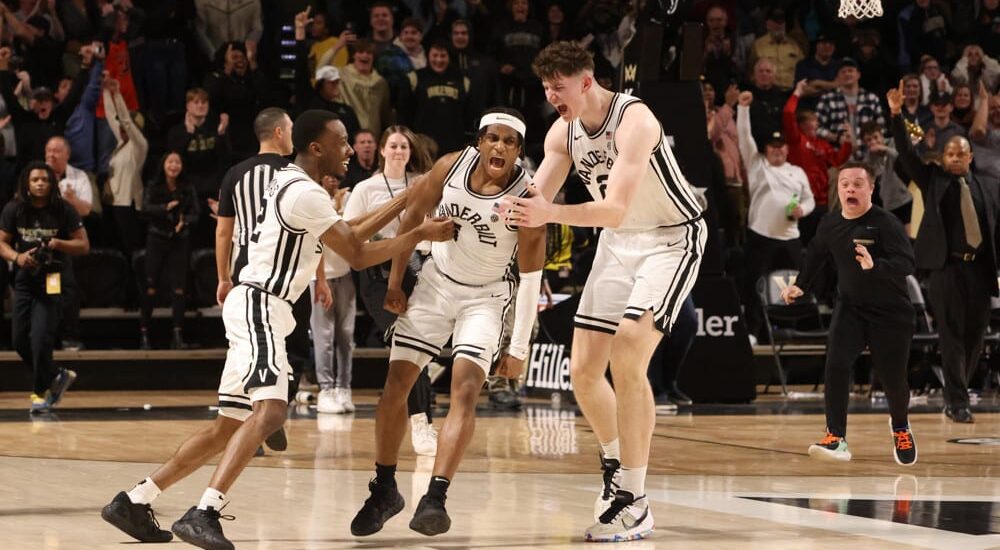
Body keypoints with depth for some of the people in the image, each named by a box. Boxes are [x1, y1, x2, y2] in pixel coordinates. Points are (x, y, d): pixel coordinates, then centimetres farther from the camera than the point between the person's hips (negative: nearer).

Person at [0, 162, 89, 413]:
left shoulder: (64, 210, -8)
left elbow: (84, 245, -4)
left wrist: (58, 243, -22)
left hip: (51, 281, -4)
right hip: (24, 280, 4)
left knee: (41, 339, -11)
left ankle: (40, 392, 6)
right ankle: (57, 376, 26)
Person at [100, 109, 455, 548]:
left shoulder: (290, 183, 17)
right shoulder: (305, 193, -14)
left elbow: (348, 234, 25)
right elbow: (357, 255, -13)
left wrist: (402, 203, 22)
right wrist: (419, 235, -6)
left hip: (258, 311, 11)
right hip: (259, 306, -11)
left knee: (230, 426, 13)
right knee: (270, 410, -26)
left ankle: (133, 502, 17)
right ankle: (204, 514, -36)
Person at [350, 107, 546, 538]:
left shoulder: (526, 196, -22)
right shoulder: (451, 166, -14)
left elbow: (530, 276, -19)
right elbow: (414, 214, 3)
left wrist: (519, 348, -19)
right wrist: (396, 280, 3)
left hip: (485, 297, -3)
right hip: (436, 283, 3)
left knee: (465, 390, -21)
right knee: (395, 386, 1)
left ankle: (436, 498, -24)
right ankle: (384, 491, 17)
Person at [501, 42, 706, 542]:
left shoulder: (633, 121, -28)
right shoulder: (563, 131, -4)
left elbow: (616, 210, -37)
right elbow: (537, 197, -5)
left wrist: (549, 213, -49)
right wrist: (516, 208, -27)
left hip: (672, 239, -8)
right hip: (618, 242, 8)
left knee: (626, 359, -24)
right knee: (584, 371, 5)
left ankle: (635, 503, -19)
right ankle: (616, 463, 34)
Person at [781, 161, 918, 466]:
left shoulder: (885, 223, -20)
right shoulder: (830, 224, -1)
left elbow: (907, 263, -30)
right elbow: (816, 254, 20)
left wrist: (874, 265, -46)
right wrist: (800, 286, 14)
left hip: (891, 313, -4)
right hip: (850, 308, 4)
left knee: (893, 378, 6)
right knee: (836, 365, -19)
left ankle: (900, 428, 39)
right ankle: (837, 439, -19)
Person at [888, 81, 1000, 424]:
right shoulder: (933, 180, 7)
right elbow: (907, 154, -2)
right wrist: (896, 116, -12)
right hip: (947, 267, -2)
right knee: (952, 336, -5)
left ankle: (958, 392, 24)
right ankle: (957, 402, -2)